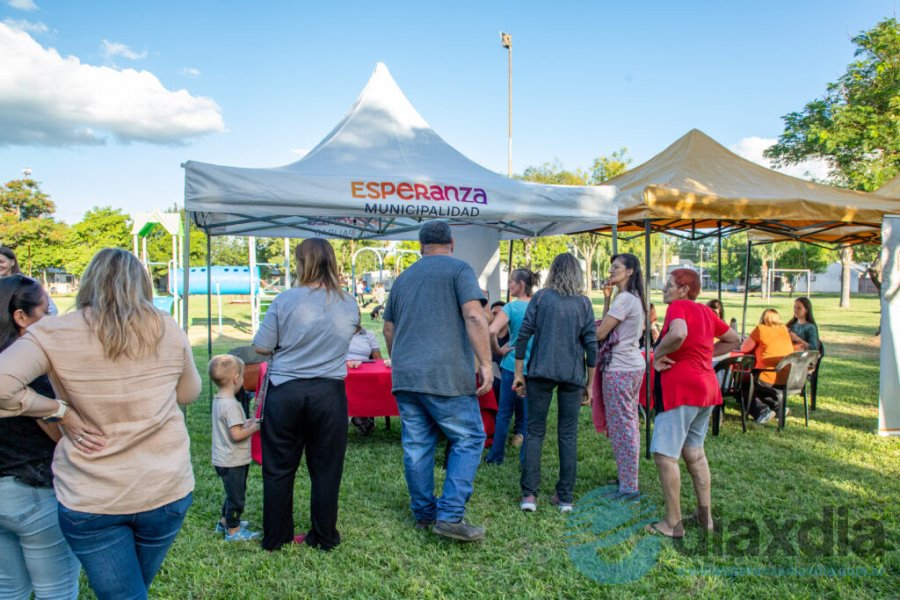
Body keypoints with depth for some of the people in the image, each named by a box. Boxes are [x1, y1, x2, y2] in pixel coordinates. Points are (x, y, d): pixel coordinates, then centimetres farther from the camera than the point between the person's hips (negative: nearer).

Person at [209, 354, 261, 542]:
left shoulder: (218, 400, 6)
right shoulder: (231, 405, -25)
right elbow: (237, 435, -28)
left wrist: (247, 423, 8)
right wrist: (254, 428, -15)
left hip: (223, 460, 10)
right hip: (233, 462, -10)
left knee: (233, 494, 26)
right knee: (236, 496, 5)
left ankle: (225, 522, 40)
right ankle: (233, 531, 16)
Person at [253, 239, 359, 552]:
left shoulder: (285, 300, -9)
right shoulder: (349, 304, -1)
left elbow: (261, 347, -5)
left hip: (284, 392, -1)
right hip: (329, 394, 1)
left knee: (279, 469, 13)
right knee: (326, 469, 12)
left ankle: (275, 537, 26)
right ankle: (323, 537, 23)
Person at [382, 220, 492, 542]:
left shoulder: (404, 277, 18)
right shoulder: (459, 269, 0)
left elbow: (388, 329, 24)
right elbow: (474, 316, -14)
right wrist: (486, 363, -12)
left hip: (404, 376, 6)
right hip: (445, 376, -6)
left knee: (416, 446, 11)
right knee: (468, 439, 4)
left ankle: (423, 513, 22)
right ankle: (451, 515, -1)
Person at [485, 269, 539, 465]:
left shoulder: (511, 307, -10)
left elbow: (492, 331, -24)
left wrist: (499, 350, -8)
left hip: (512, 366, -3)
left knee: (504, 413, 10)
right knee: (528, 415, 11)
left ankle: (496, 456, 18)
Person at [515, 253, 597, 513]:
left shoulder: (541, 297, 2)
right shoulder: (584, 302, 5)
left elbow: (523, 334, -3)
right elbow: (591, 344, 2)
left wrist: (518, 373, 3)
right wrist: (590, 383, 9)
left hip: (541, 371, -1)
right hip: (572, 374, 1)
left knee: (535, 431, 5)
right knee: (568, 435, 7)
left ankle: (529, 494, 2)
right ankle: (566, 497, 12)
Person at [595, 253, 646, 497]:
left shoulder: (623, 299, -17)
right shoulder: (635, 298, 14)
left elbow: (599, 334, -17)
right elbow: (609, 325, 12)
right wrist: (607, 299, 7)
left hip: (619, 369, -10)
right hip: (634, 365, 10)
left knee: (621, 425, -4)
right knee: (630, 422, 15)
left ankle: (628, 486, 3)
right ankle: (629, 480, 26)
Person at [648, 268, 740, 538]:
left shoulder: (678, 306, -11)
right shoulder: (705, 311, 12)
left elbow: (678, 334, -33)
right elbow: (733, 340, 23)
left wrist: (657, 354, -17)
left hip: (680, 387, -9)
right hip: (706, 386, 9)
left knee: (664, 454, -3)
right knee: (693, 451, 20)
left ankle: (673, 524, 3)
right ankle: (705, 515, 28)